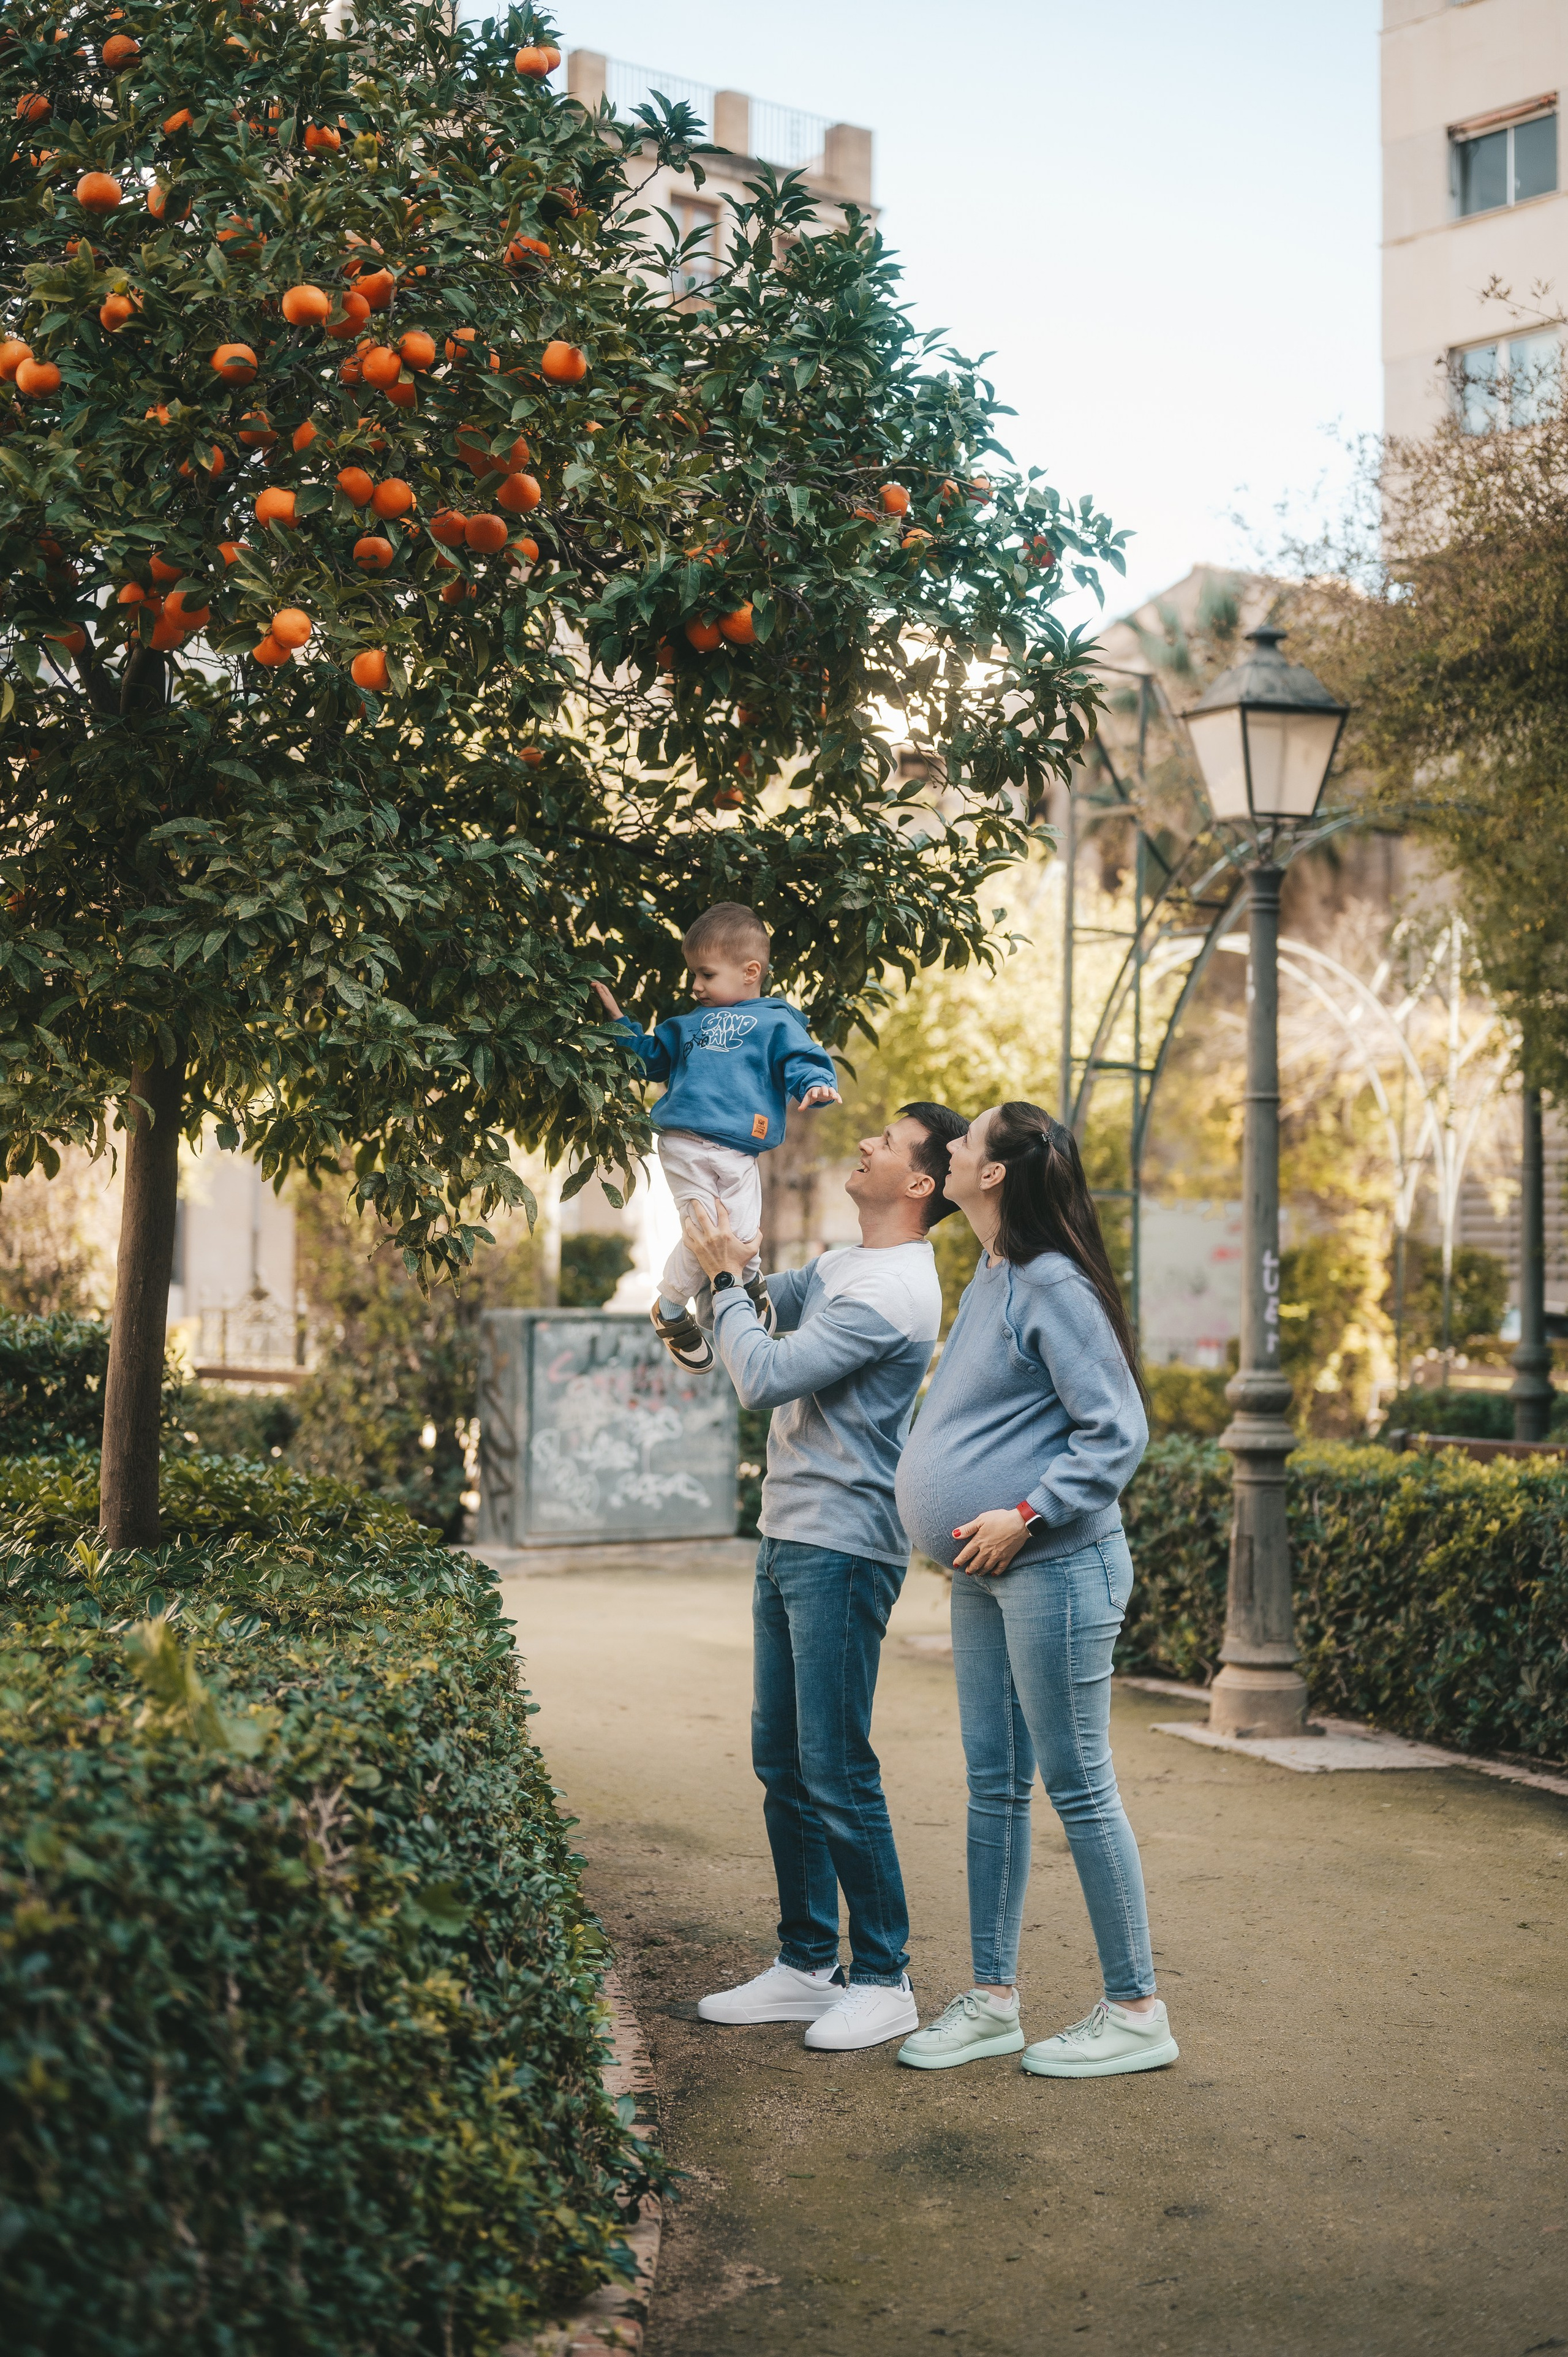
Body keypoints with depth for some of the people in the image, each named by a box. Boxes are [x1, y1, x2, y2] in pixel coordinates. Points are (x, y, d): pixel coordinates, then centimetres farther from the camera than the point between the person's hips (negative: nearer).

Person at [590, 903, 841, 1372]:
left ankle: (750, 1276, 29)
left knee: (742, 1237, -9)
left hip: (739, 1151, -1)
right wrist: (620, 1021, 28)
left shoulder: (775, 1024, 12)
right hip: (684, 1144, 2)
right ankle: (669, 1311, 12)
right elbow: (652, 1057, 37)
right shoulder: (689, 1024, 26)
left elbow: (802, 1061, 2)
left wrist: (816, 1085, -19)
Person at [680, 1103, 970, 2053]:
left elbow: (765, 1376, -19)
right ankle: (808, 1964, 23)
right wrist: (737, 1267, 10)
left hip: (842, 1553, -10)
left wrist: (726, 1279, -5)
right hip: (791, 1539, 10)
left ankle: (885, 1979, 6)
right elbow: (776, 1300, 29)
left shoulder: (891, 1292, -18)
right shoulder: (843, 1265, 13)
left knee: (837, 1771, -6)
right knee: (783, 1763, 13)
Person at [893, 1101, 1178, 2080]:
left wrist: (1026, 1515, -20)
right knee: (995, 1786, 13)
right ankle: (994, 1999, 22)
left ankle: (1135, 2011, 8)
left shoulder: (1053, 1286, -15)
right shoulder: (988, 1281, 13)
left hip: (1056, 1568, -10)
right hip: (987, 1574, 10)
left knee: (1079, 1786, -3)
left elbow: (1117, 1433, -17)